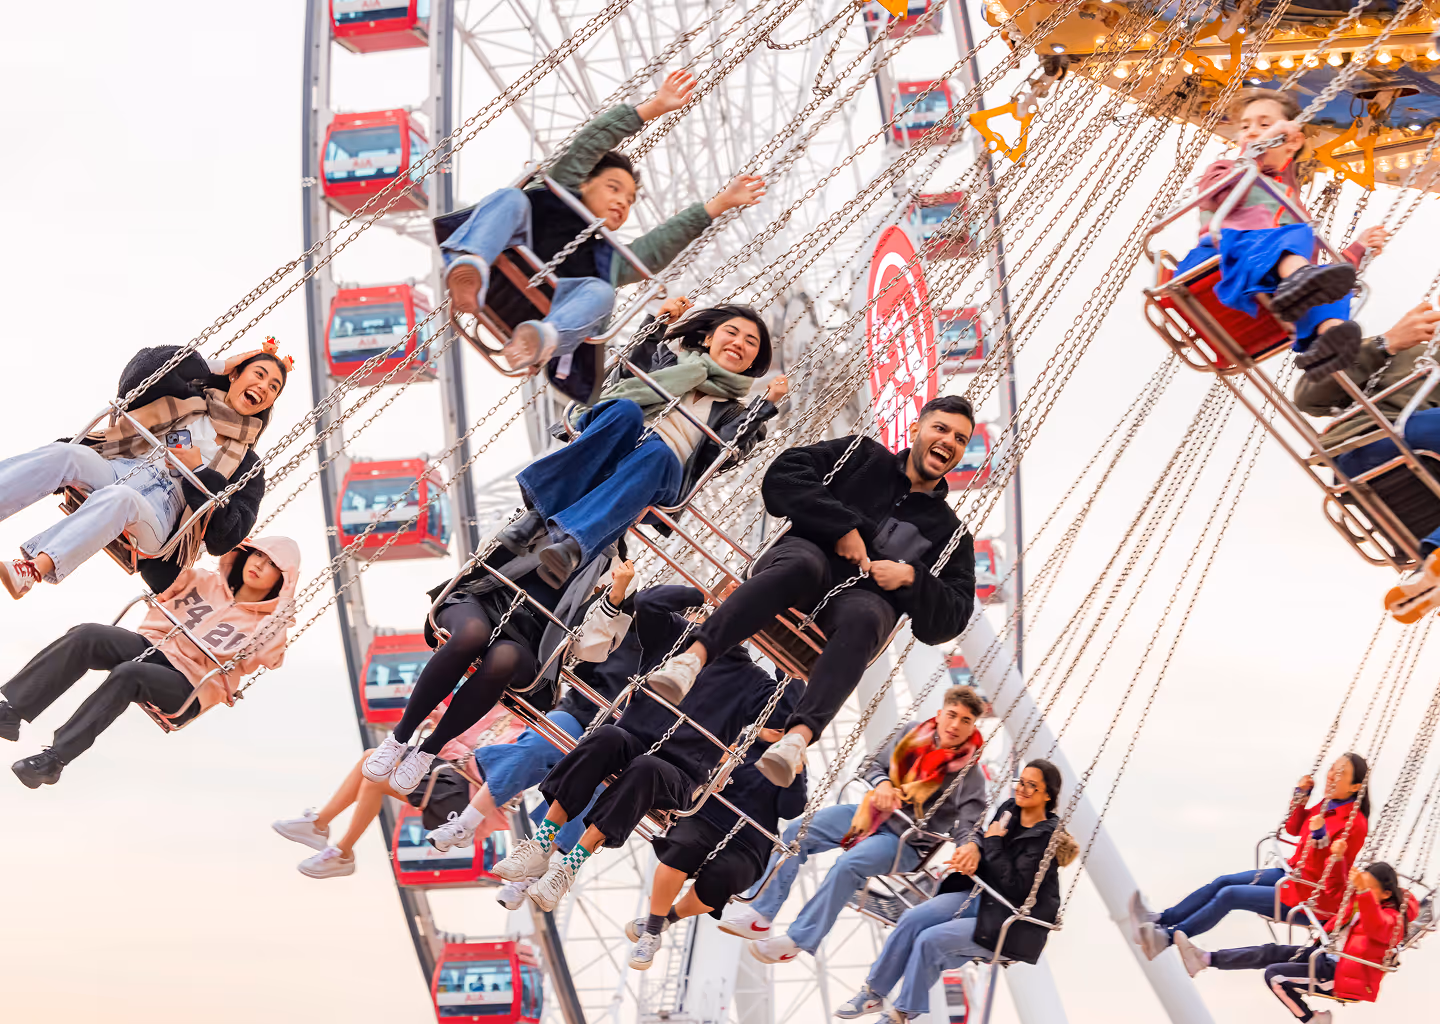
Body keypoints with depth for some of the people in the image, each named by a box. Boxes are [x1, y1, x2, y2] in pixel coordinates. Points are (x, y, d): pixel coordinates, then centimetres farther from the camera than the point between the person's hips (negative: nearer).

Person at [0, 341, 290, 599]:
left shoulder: (247, 465, 19)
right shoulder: (187, 399, 27)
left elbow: (227, 537, 7)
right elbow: (143, 370, 8)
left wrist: (200, 471, -4)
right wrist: (215, 367, 13)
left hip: (162, 506, -3)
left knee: (118, 497, -40)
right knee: (62, 454, -30)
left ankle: (35, 568, -57)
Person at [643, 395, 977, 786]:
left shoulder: (951, 532, 24)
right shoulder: (863, 455, 20)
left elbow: (950, 618, 13)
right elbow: (783, 476, 7)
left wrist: (911, 576, -5)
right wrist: (842, 526, -3)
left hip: (866, 596, 1)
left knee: (864, 619, -38)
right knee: (802, 564, -39)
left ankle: (798, 737, -58)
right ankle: (693, 655, -53)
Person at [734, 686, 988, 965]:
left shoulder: (969, 774, -11)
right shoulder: (914, 733, 3)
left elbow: (969, 826, -17)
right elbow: (875, 764, 14)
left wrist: (971, 849, -40)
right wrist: (883, 783, -9)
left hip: (906, 842, -6)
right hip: (871, 813, 6)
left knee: (847, 866, -32)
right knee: (797, 832, -10)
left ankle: (798, 940, -22)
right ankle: (761, 915, -8)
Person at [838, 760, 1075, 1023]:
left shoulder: (1048, 836, -18)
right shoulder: (1008, 810, 3)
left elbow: (1015, 888, -24)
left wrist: (993, 841, -17)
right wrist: (973, 848, -10)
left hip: (1011, 922, -7)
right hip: (978, 895, 7)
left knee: (930, 940, -22)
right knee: (912, 918, -14)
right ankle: (874, 992, -2)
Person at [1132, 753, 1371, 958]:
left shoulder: (1353, 823, -25)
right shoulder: (1328, 805, 3)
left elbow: (1329, 877, -27)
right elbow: (1294, 829, 20)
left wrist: (1320, 840, -39)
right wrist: (1300, 795, 7)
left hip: (1309, 899, -9)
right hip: (1293, 875, 9)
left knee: (1229, 895, -17)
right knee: (1223, 882, 1)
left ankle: (1166, 938, -15)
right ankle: (1159, 920, -1)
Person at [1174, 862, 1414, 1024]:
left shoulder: (1392, 919, -18)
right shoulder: (1360, 901, 8)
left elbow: (1375, 927, -41)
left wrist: (1363, 891, -57)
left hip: (1342, 974, -9)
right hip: (1326, 954, 9)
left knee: (1275, 975, -20)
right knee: (1271, 953, -2)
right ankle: (1205, 959, -5)